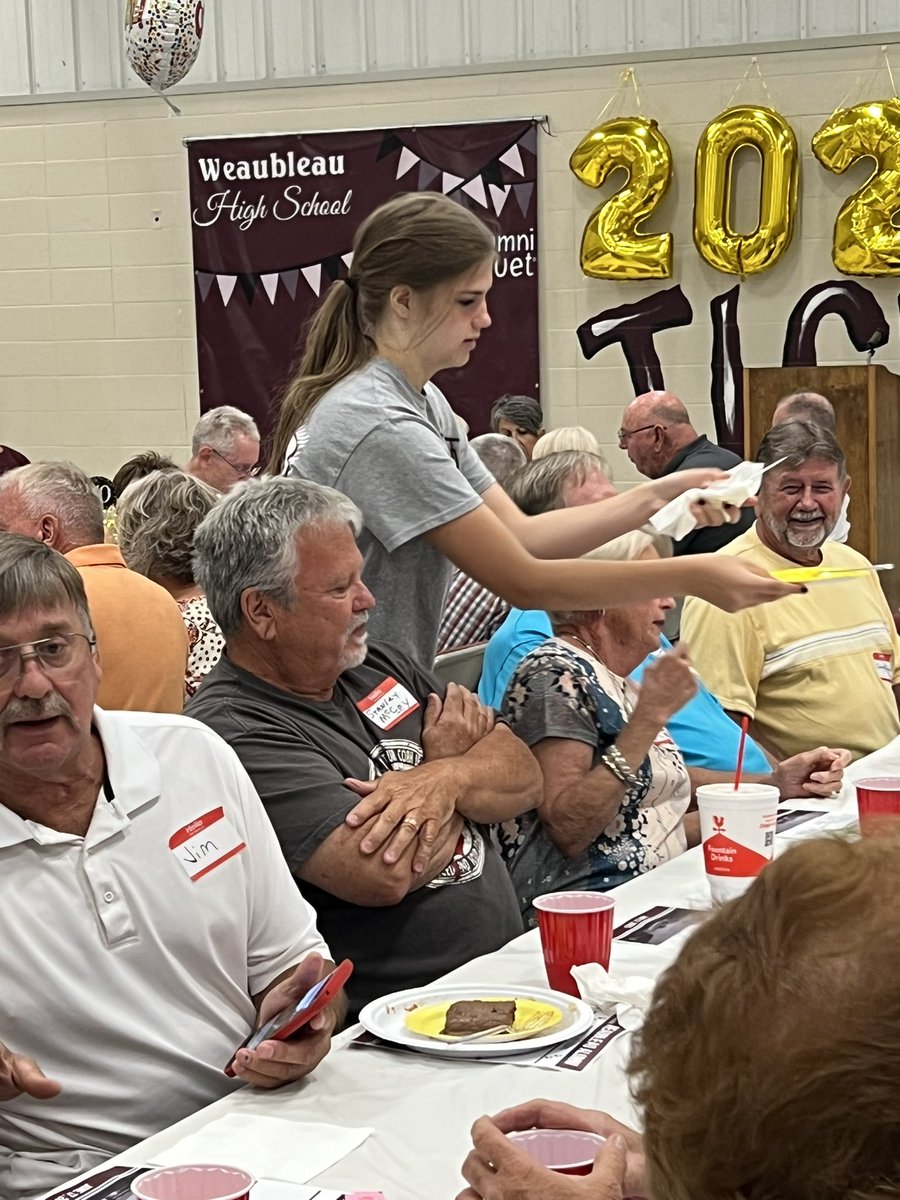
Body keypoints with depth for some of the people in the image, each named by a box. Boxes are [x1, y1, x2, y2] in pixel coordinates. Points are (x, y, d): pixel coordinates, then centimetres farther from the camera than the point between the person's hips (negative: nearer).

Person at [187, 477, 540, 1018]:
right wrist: (448, 755, -2)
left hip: (510, 964, 8)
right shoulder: (235, 731, -13)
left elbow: (525, 775, 11)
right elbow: (383, 874, -22)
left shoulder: (378, 665, 13)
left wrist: (446, 780, -13)